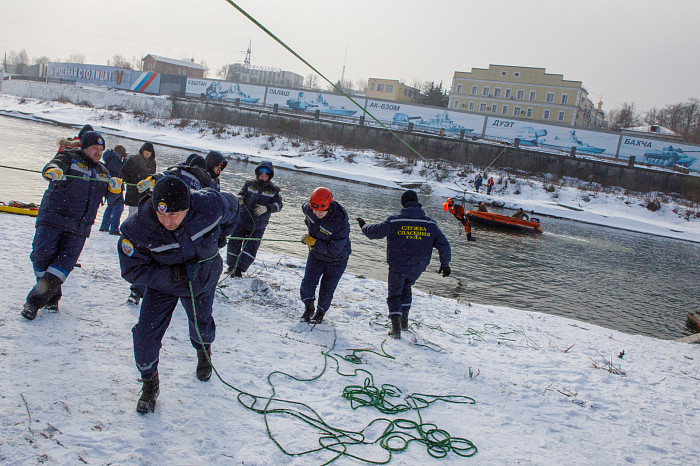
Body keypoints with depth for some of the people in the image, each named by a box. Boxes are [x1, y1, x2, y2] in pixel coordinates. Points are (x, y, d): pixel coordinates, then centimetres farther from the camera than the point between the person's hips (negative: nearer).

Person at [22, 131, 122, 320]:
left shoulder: (102, 171, 18)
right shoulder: (69, 157, 2)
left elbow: (112, 195, 13)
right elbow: (56, 164, -20)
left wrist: (115, 186, -11)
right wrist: (53, 171, -44)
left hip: (79, 227, 3)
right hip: (53, 218, -3)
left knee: (65, 262, -7)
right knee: (43, 256, -4)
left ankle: (36, 299, 0)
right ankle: (51, 295, 17)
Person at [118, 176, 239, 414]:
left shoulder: (210, 206, -32)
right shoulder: (137, 228, -34)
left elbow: (232, 206, -8)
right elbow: (132, 270, -25)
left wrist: (217, 237, 1)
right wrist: (173, 274, -36)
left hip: (204, 276, 1)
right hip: (162, 280, -1)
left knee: (201, 321, 21)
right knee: (147, 330, -10)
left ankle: (203, 352, 57)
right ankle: (149, 382, 16)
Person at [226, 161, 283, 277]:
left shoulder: (274, 191, 0)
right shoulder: (249, 184, 4)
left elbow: (278, 205, -10)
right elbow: (242, 193, -2)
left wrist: (266, 209, -29)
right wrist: (239, 198, -28)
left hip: (258, 226, -1)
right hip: (242, 220, 1)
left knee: (251, 247, -8)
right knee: (234, 242, 3)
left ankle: (239, 269, 0)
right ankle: (232, 265, 23)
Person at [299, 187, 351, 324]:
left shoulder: (341, 222, -36)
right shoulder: (309, 208, -20)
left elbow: (333, 250, -32)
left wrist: (312, 242, -30)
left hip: (336, 261, -4)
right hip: (316, 254, 4)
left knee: (326, 290, 5)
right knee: (307, 283, -4)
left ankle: (321, 312, 33)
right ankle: (308, 308, 24)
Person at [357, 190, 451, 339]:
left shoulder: (394, 221, -11)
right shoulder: (430, 224, -2)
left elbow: (373, 232, -5)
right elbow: (444, 245, -1)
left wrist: (364, 226, 17)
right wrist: (445, 264, 11)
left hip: (397, 266, -3)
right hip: (418, 268, 3)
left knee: (394, 294, 12)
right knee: (406, 288, 29)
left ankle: (396, 328, 1)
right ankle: (404, 321, 29)